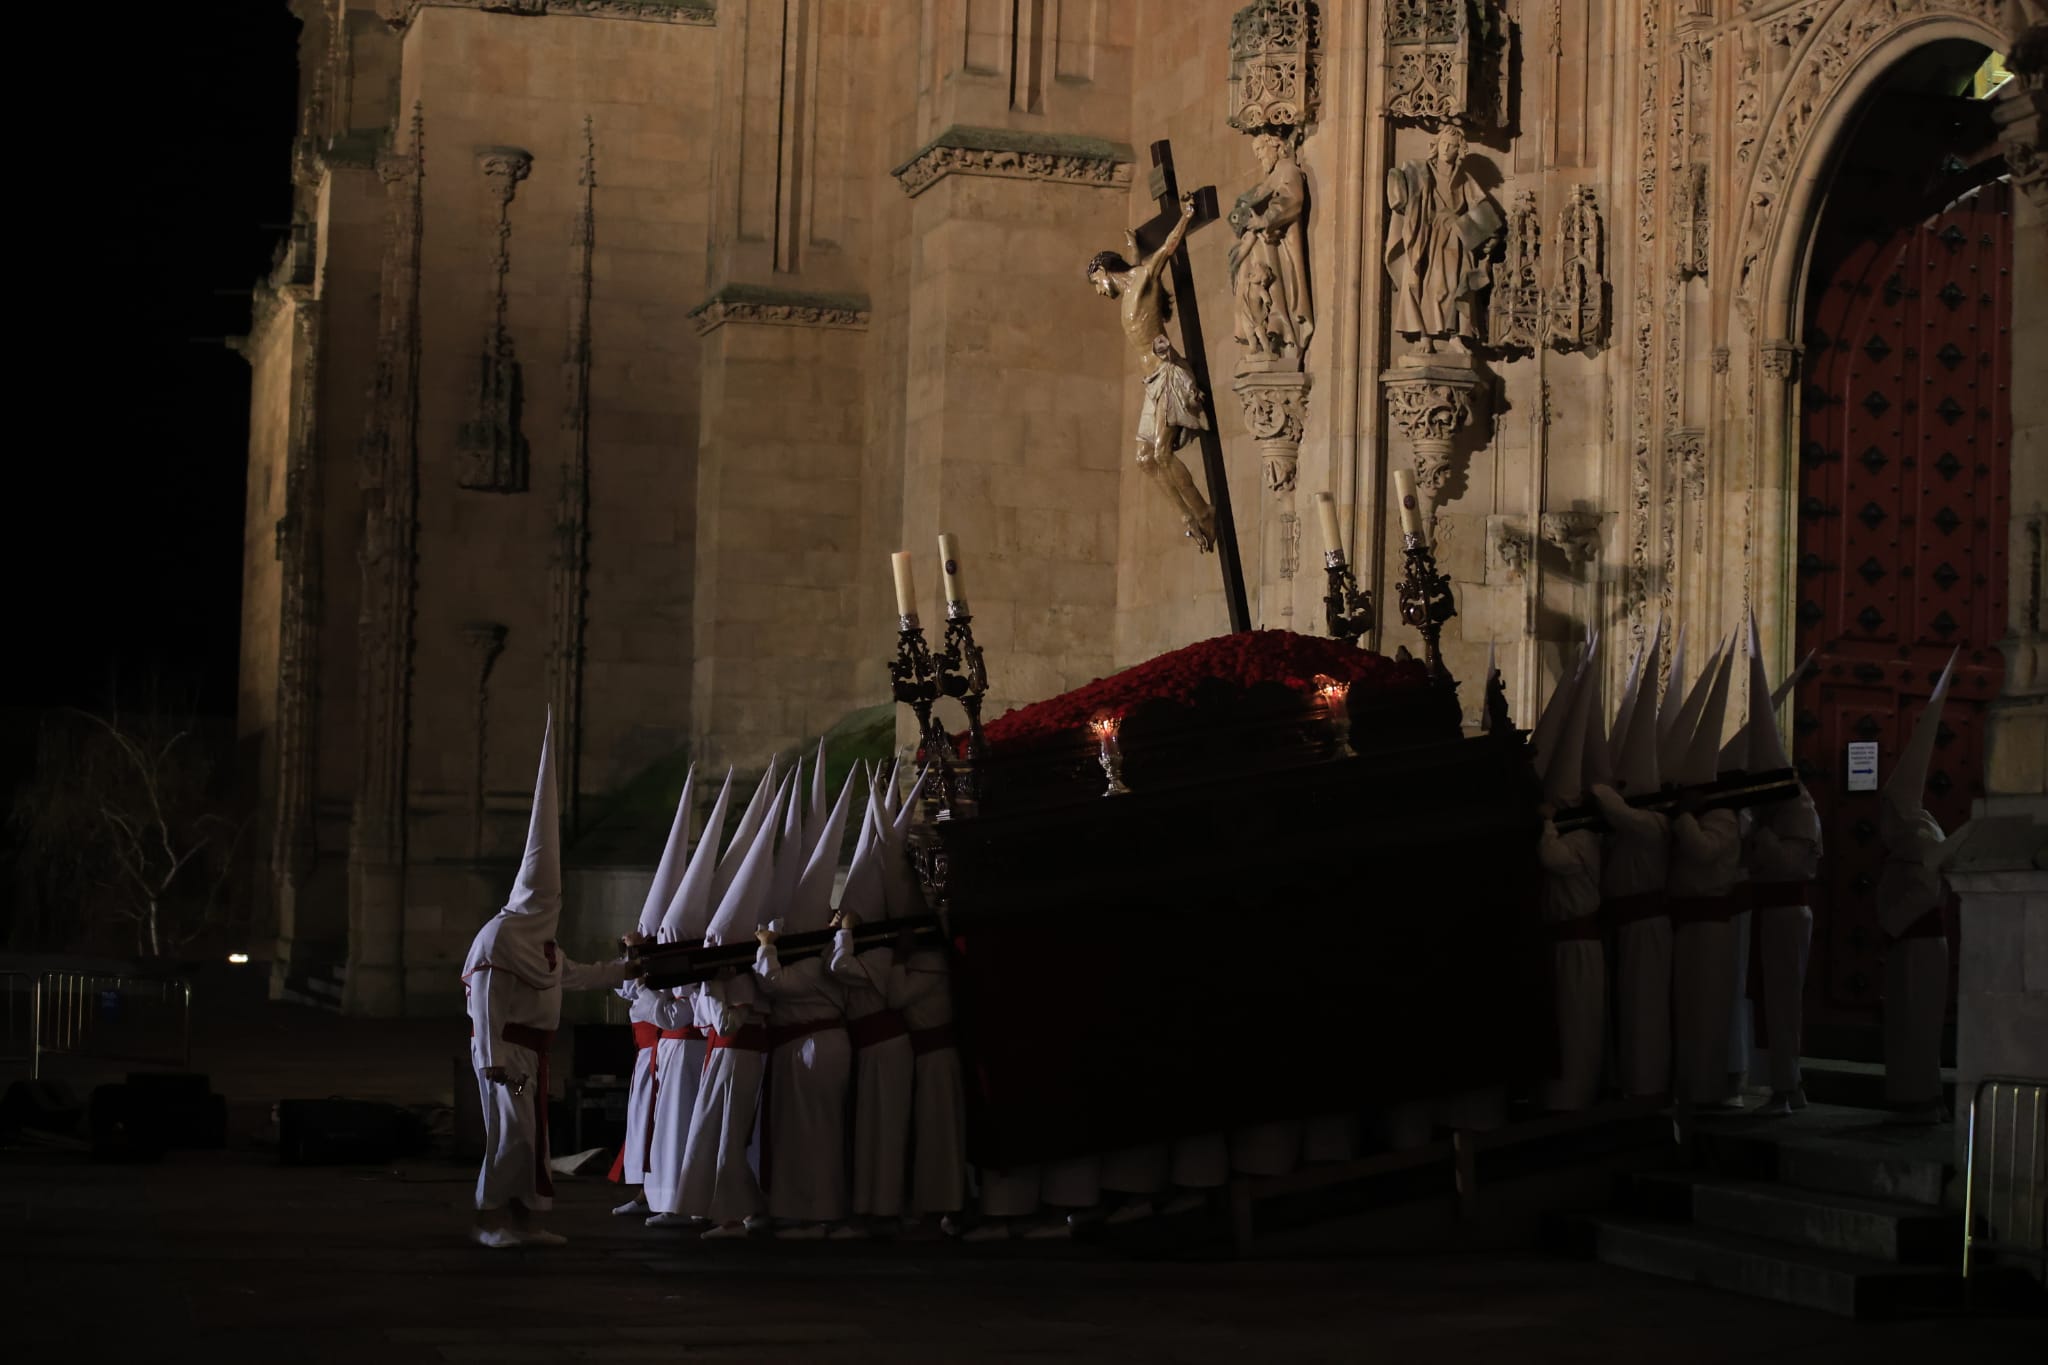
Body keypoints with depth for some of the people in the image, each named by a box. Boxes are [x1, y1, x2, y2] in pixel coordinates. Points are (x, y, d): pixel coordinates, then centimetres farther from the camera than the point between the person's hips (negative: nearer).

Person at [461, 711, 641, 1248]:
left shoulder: (542, 940, 15)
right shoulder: (498, 935, -15)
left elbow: (573, 975, 30)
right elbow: (485, 1000, -19)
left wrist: (625, 970, 29)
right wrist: (492, 1057, -23)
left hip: (533, 1051, 10)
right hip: (505, 1049, -10)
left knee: (533, 1133, 10)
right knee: (511, 1132, -11)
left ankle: (524, 1220, 15)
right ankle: (488, 1221, -4)